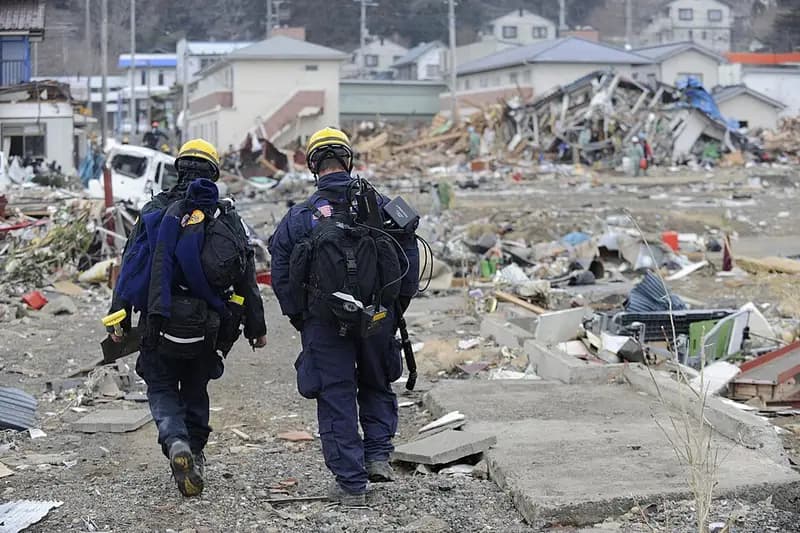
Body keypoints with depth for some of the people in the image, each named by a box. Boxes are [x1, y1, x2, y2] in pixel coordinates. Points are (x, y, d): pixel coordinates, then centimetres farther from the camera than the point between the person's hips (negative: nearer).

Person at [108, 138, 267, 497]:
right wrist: (257, 327, 13)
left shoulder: (156, 211, -2)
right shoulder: (228, 218, 3)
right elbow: (247, 278, 5)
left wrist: (119, 316, -1)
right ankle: (195, 454, 23)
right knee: (195, 390, 20)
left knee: (161, 390, 10)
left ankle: (176, 444, -15)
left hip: (162, 323, -2)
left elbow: (132, 265, -5)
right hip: (208, 328, 2)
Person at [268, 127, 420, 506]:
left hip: (325, 322, -1)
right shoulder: (380, 206, -2)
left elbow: (282, 277, -1)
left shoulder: (298, 218, -5)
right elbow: (409, 258, 2)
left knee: (336, 398, 6)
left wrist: (299, 319, 11)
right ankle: (378, 454, 12)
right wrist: (397, 308, 12)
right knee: (377, 387, 24)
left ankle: (350, 483, 7)